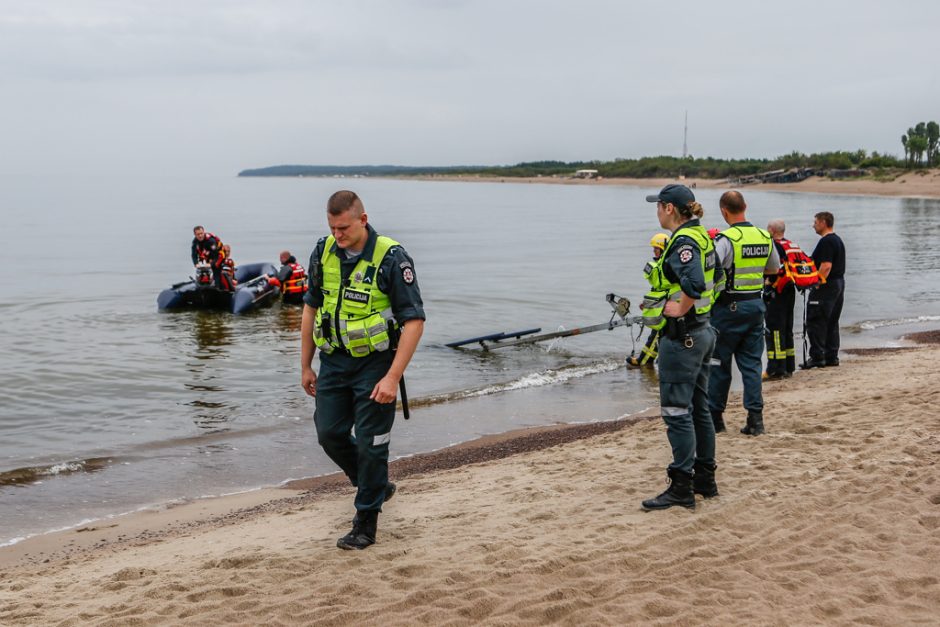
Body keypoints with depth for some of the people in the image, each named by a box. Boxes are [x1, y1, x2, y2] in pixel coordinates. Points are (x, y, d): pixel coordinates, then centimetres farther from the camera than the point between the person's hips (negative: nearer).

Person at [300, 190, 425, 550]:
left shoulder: (391, 258, -18)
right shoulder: (323, 252, -1)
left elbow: (414, 321, -18)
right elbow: (311, 309, 10)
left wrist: (393, 377, -23)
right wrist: (306, 366, 10)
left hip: (375, 362, -6)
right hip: (334, 360, 6)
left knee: (370, 443, -1)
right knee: (329, 434, 8)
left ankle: (366, 522, 13)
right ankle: (377, 486, 32)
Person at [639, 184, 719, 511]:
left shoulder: (683, 242, -18)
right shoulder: (701, 236, 12)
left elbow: (693, 283, -34)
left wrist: (679, 309, -19)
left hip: (681, 336, -10)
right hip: (702, 331, 10)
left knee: (676, 411, -5)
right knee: (698, 408, 15)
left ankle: (681, 488, -1)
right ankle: (705, 478, 24)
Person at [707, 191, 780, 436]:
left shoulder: (726, 239, -16)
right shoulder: (765, 237, 4)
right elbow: (775, 268, 19)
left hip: (729, 306, -5)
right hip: (756, 304, 5)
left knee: (719, 363, 7)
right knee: (752, 363, 10)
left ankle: (715, 416, 15)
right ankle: (755, 418, 6)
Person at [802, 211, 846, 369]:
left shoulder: (826, 242, -16)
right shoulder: (838, 240, 17)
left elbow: (826, 266, -24)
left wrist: (817, 285, -19)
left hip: (826, 285, -10)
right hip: (839, 283, 11)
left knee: (815, 322, -6)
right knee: (832, 323, 14)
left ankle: (817, 357, -7)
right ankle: (832, 357, 17)